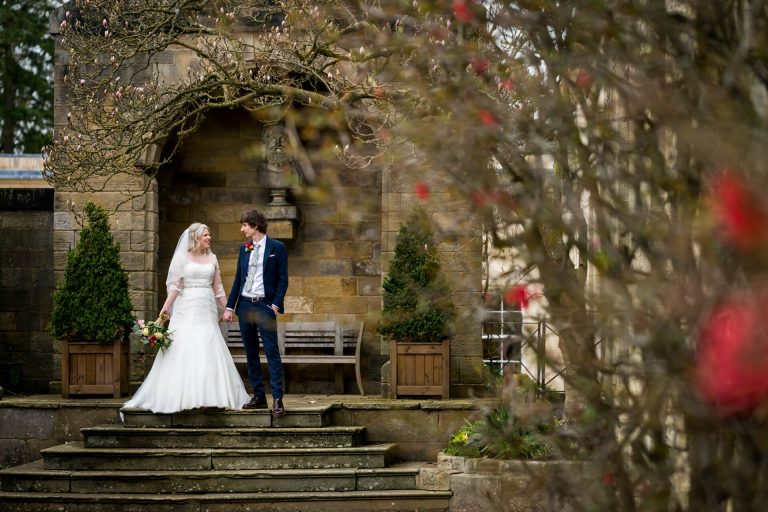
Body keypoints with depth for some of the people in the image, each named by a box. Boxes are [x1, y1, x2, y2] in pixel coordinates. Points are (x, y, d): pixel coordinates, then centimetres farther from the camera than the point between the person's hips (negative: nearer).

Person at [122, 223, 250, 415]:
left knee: (209, 352, -1)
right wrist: (166, 306, -13)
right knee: (184, 351, -7)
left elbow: (217, 287, 14)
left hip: (207, 310, 4)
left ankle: (210, 395, 3)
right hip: (187, 310, -4)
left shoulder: (212, 258, 13)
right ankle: (183, 396, -3)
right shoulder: (182, 257, 1)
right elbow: (175, 285, -4)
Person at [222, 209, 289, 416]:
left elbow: (283, 280, -3)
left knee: (272, 353, -10)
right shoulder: (244, 248, 12)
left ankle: (277, 399, -12)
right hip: (245, 305, 6)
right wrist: (230, 307, 9)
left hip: (265, 306, -6)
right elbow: (238, 279, 14)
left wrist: (276, 305, -12)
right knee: (251, 354, 7)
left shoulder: (277, 248, -2)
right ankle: (259, 396, 13)